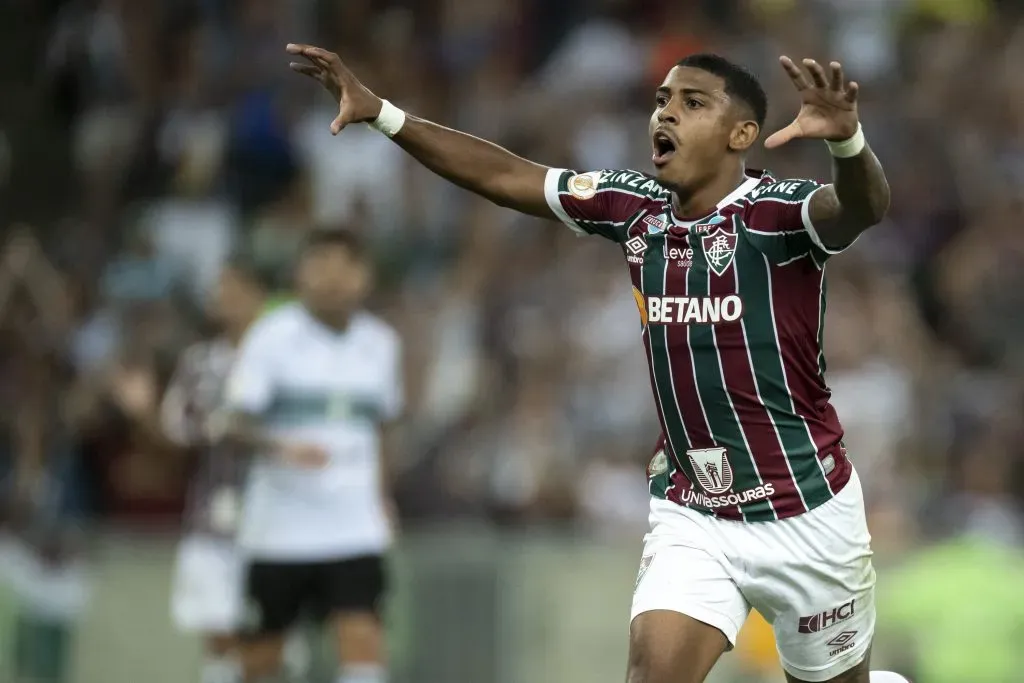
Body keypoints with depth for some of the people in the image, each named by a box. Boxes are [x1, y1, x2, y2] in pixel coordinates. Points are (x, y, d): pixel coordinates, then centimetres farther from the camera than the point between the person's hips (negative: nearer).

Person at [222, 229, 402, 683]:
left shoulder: (381, 344, 8)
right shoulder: (272, 336, -6)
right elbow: (236, 423, -14)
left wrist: (383, 501, 22)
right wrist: (282, 448, -32)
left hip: (355, 529, 2)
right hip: (279, 523, -2)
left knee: (363, 637, -14)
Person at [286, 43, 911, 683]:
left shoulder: (776, 210, -17)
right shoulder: (636, 207, 0)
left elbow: (865, 207, -38)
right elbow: (504, 175, 7)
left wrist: (845, 138, -61)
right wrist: (381, 113, 2)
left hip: (805, 515, -4)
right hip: (691, 515, 4)